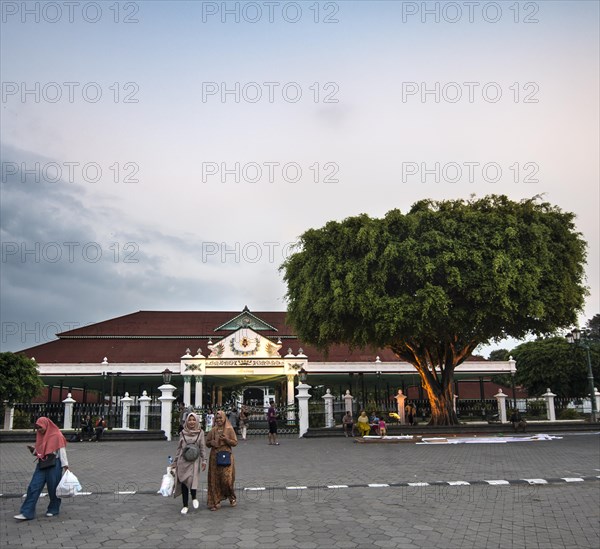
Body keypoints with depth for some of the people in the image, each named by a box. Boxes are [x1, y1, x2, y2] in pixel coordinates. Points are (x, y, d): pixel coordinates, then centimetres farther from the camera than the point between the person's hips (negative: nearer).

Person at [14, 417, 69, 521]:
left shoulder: (57, 435, -7)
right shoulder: (40, 436, 12)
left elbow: (62, 452, -8)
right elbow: (39, 452, 19)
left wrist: (65, 466, -12)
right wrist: (33, 451, -3)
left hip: (54, 465, -6)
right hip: (41, 464, 6)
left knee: (53, 488, 3)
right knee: (33, 488, -2)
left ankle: (53, 510, 20)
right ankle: (27, 513, -1)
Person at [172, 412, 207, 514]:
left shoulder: (200, 432, 2)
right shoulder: (183, 433, 6)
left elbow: (203, 447, 3)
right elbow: (179, 448, 12)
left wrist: (204, 460, -4)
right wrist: (175, 462, 12)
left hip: (194, 461, -2)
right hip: (183, 460, 2)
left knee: (192, 480, -17)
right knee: (183, 482, 3)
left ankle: (194, 497, 10)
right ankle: (185, 506, 15)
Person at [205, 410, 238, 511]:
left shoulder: (229, 429, 0)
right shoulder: (213, 430, 9)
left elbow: (235, 442, -1)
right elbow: (207, 442, 16)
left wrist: (226, 439, -16)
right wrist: (211, 443, -6)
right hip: (214, 456, 3)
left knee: (227, 479, -5)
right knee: (215, 480, 3)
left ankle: (232, 498, 18)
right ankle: (215, 501, 11)